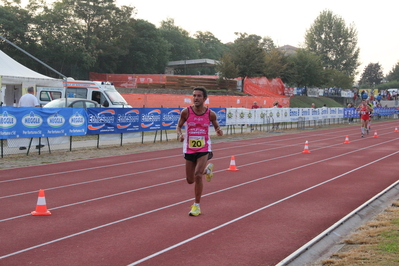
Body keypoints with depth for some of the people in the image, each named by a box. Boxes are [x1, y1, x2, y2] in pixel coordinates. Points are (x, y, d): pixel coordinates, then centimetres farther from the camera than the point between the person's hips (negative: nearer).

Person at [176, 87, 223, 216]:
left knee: (198, 175, -20)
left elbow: (216, 126, 9)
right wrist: (180, 135, -18)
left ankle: (197, 205, -2)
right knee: (190, 180, 10)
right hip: (189, 150, 2)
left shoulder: (210, 114, -7)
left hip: (204, 149, -2)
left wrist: (219, 131, -15)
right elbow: (178, 126, 4)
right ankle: (207, 169, 43)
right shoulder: (186, 112, -8)